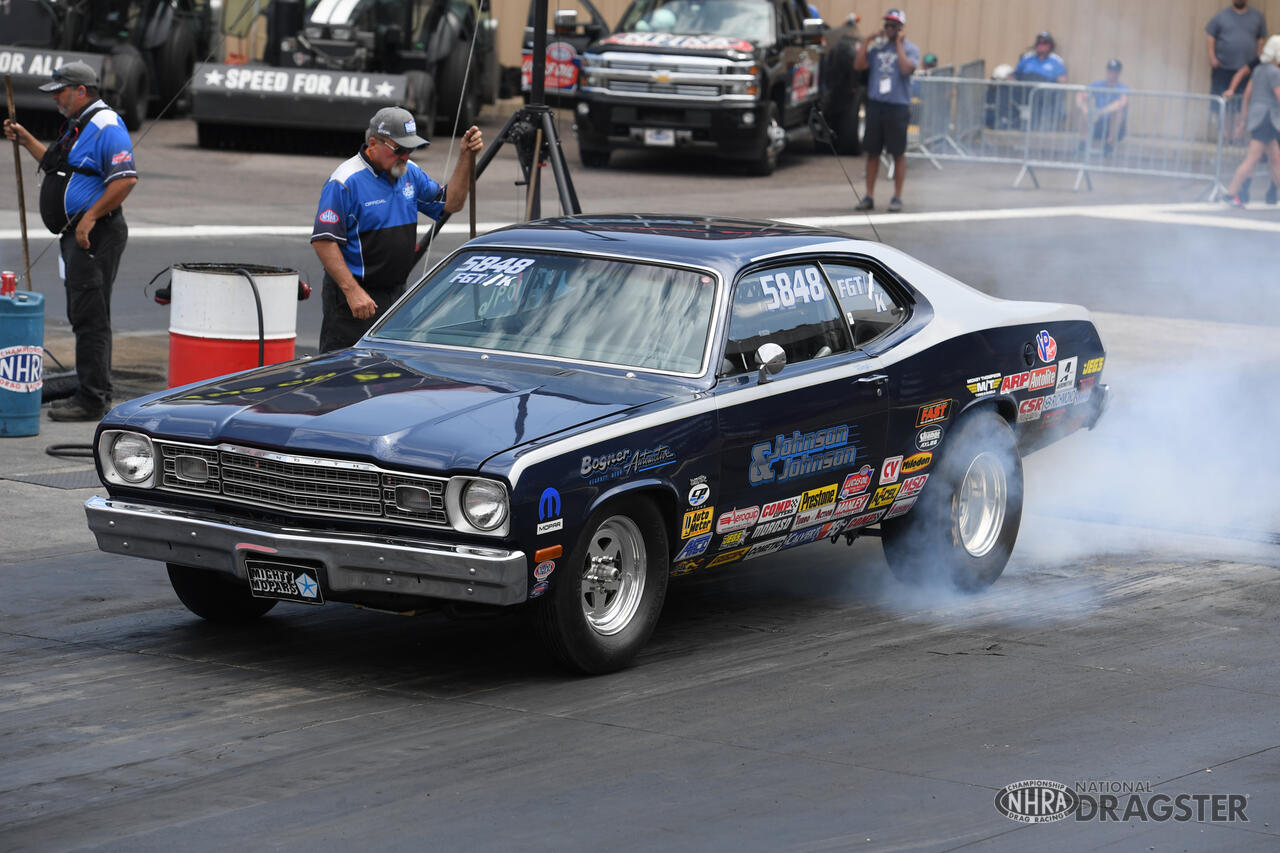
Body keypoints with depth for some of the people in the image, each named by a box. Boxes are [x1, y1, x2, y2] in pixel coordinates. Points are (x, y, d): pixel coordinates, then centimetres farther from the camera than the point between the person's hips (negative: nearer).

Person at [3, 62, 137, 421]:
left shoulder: (106, 126, -14)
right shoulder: (76, 126, 19)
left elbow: (126, 179, -23)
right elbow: (59, 165, 35)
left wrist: (90, 217, -23)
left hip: (96, 234, -11)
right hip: (77, 234, 11)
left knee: (90, 317, -10)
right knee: (83, 316, 13)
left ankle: (92, 400, -9)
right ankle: (95, 393, 19)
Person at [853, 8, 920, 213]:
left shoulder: (910, 49, 0)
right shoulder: (877, 48, 11)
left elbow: (906, 69, -18)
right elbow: (858, 65, 3)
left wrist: (898, 43, -10)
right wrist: (867, 40, 0)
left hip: (898, 106, -4)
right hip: (875, 104, 4)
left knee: (898, 153, 2)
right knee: (872, 151, 7)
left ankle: (897, 197, 9)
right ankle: (869, 196, 12)